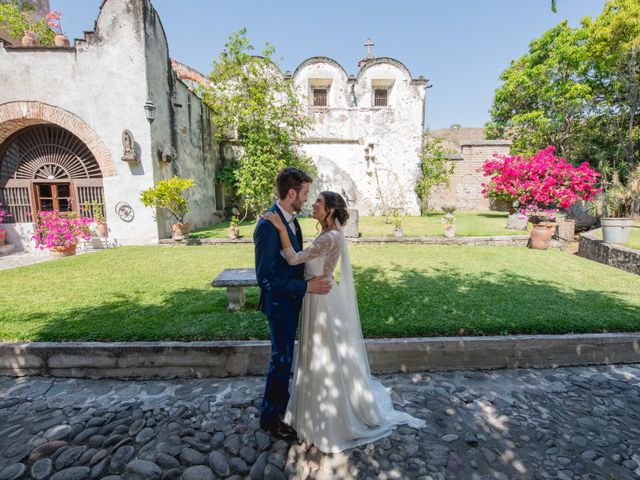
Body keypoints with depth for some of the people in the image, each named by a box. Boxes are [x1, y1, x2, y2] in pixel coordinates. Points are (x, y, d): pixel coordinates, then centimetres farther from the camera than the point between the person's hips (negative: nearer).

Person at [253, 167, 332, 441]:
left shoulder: (290, 220, 2)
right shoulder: (268, 226, -27)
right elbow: (265, 278, -27)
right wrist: (307, 286, -27)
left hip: (292, 299, 9)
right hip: (280, 302, -9)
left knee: (285, 355, 24)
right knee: (281, 358, 7)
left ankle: (280, 401, 47)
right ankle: (270, 417, 30)